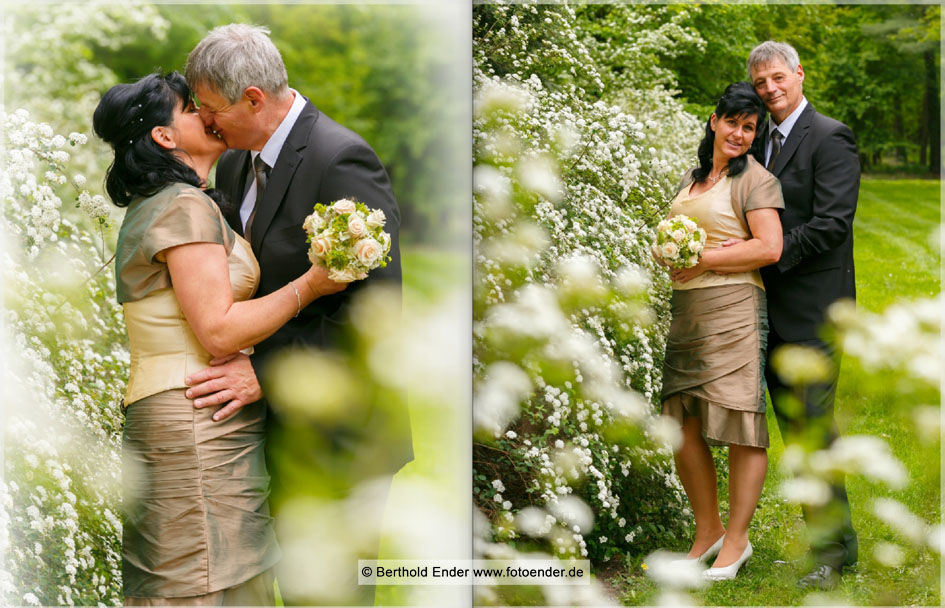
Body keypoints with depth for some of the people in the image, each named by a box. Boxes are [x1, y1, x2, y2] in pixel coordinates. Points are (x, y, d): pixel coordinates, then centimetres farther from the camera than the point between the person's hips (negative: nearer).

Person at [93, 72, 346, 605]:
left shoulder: (148, 207, 19)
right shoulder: (187, 207, -13)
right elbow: (218, 331, -19)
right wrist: (308, 286, -16)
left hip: (158, 417, 10)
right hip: (200, 425, -10)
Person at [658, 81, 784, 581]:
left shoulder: (755, 179, -2)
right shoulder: (692, 178, 20)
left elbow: (769, 248, -14)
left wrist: (704, 260, -10)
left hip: (734, 307, -7)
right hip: (686, 310, 7)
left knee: (741, 425, -3)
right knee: (682, 425, 6)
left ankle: (736, 540, 8)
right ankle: (707, 531, 22)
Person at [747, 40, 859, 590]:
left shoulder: (830, 138, -8)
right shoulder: (760, 141, 17)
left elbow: (831, 223, -16)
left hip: (811, 308, -8)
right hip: (769, 307, 8)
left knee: (815, 429, -6)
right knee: (794, 430, 11)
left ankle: (833, 551, 4)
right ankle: (835, 537, 22)